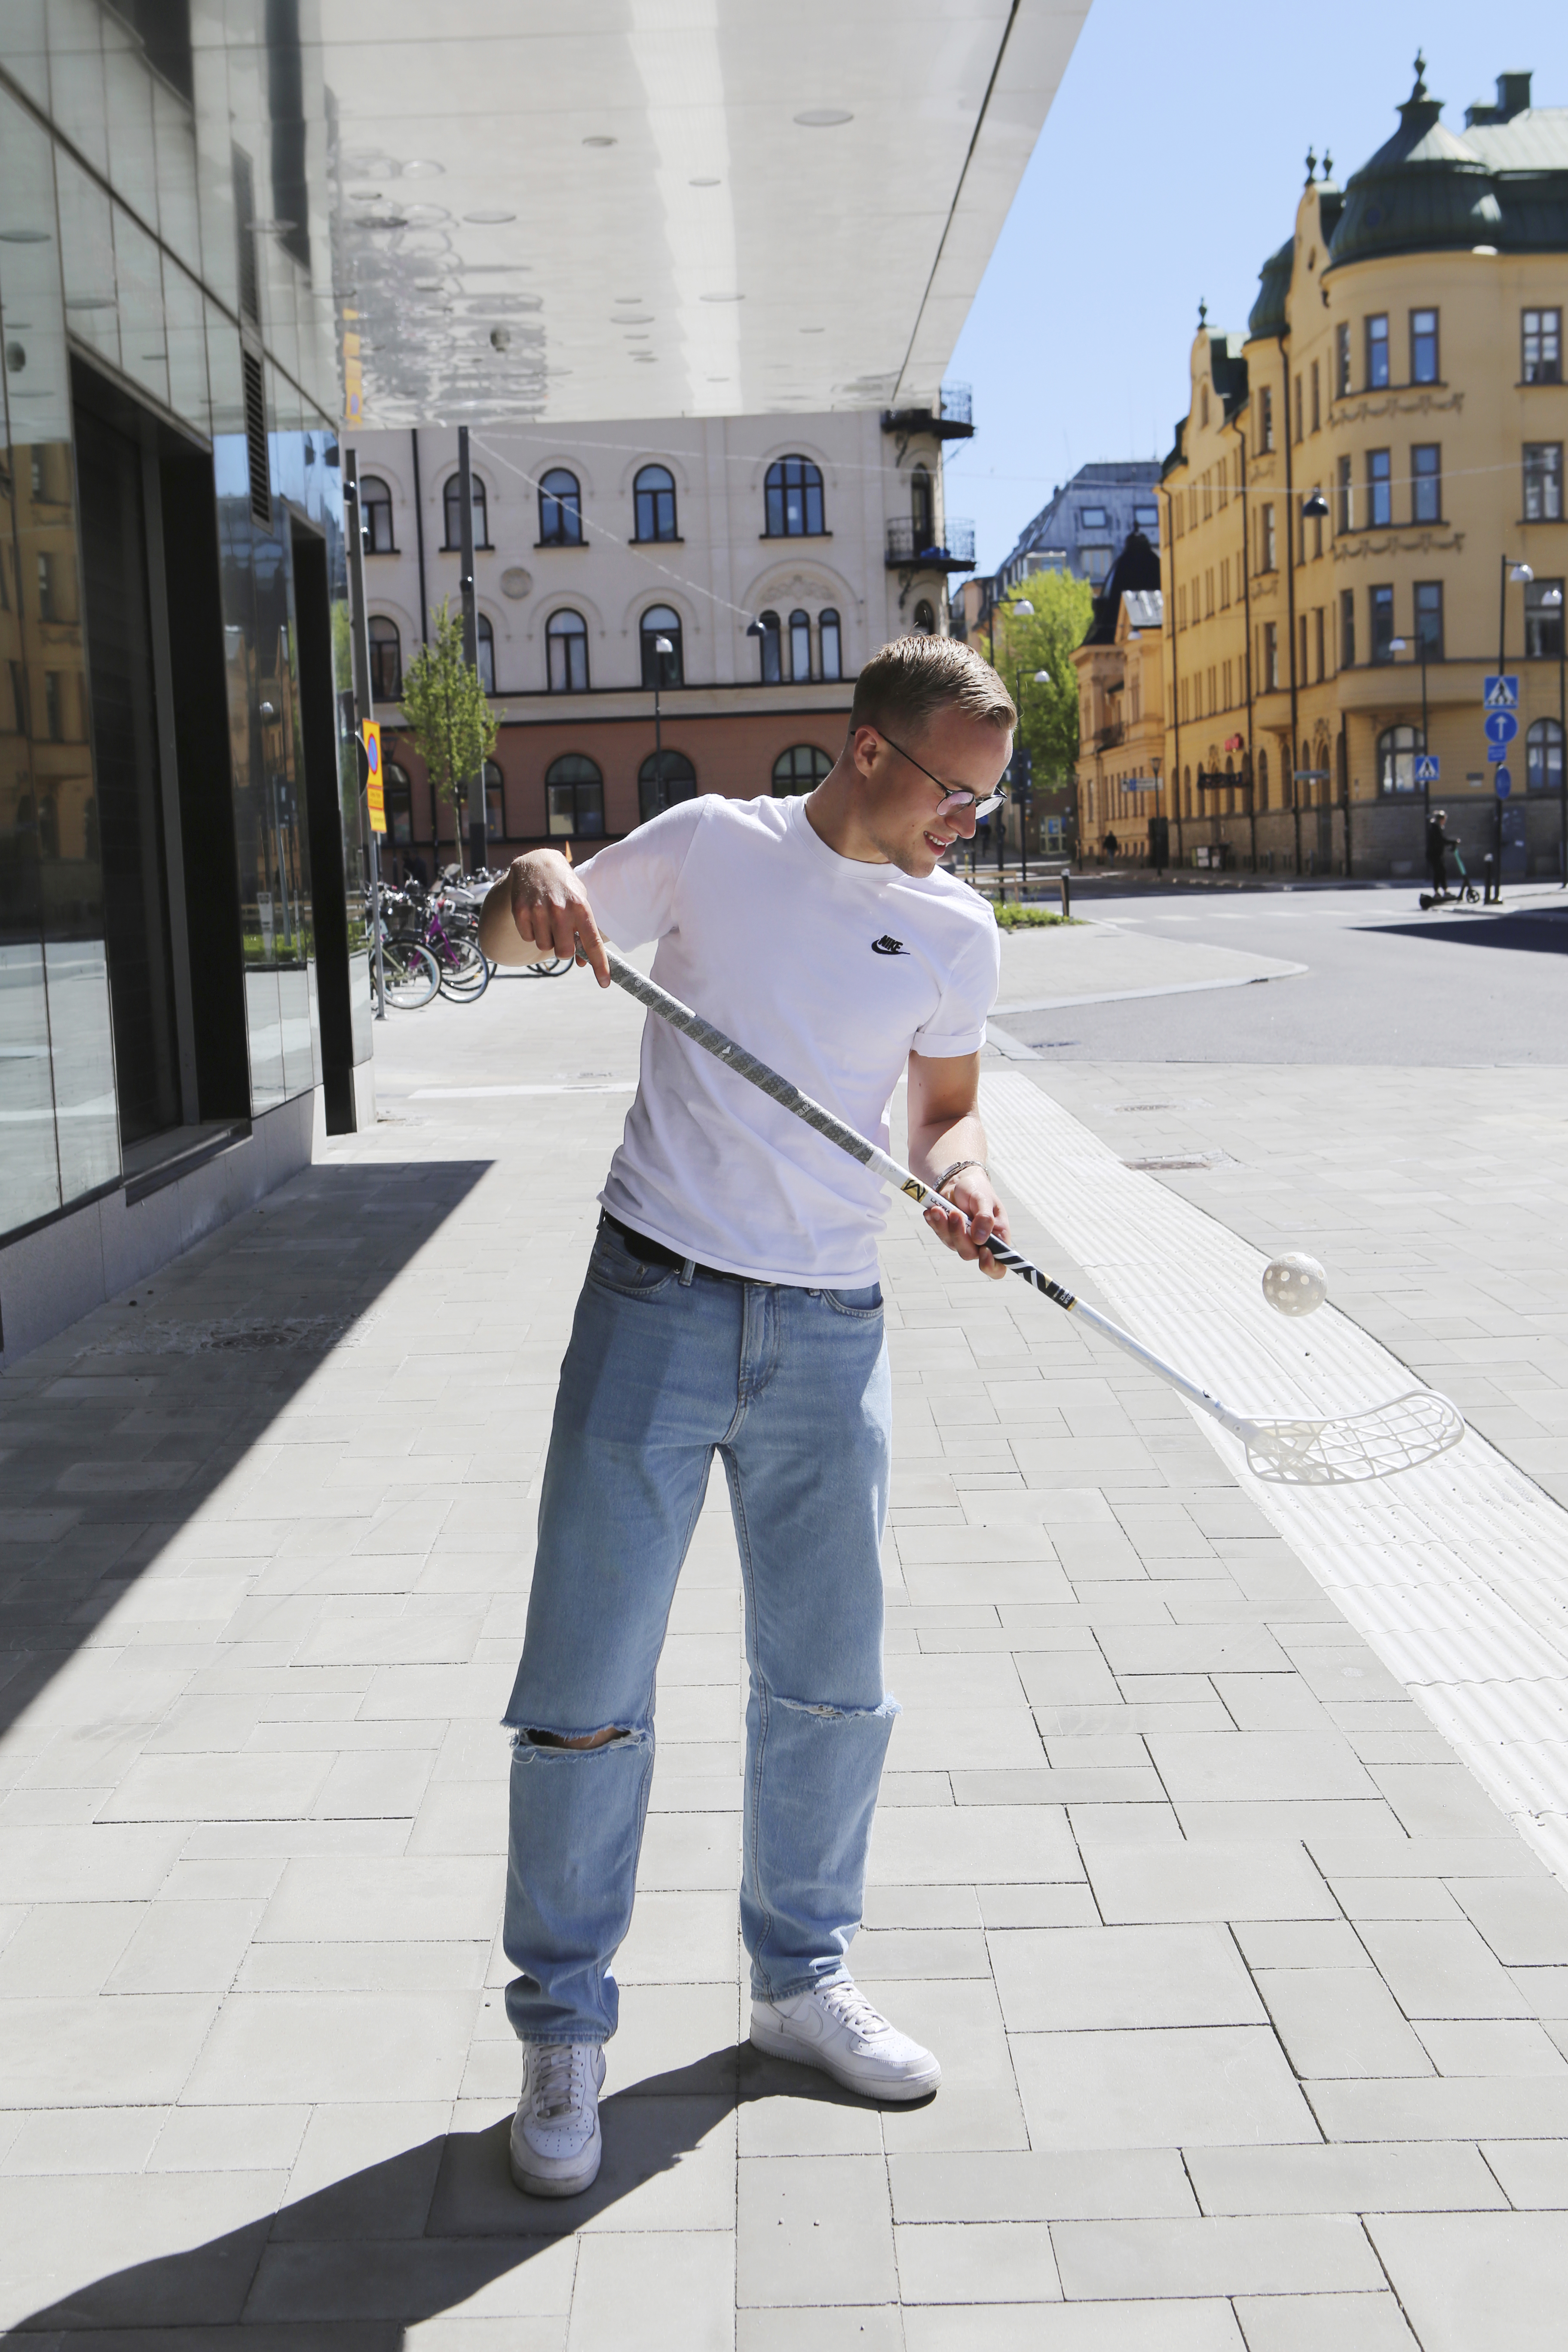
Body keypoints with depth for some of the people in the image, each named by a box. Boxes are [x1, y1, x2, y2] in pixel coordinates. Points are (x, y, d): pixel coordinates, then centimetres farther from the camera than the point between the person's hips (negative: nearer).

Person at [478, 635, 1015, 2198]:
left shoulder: (957, 931, 6)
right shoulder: (713, 846, -2)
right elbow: (509, 940, 7)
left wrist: (957, 1175, -8)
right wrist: (536, 886, -17)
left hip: (830, 1336, 3)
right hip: (655, 1307, -3)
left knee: (831, 1685, 11)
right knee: (585, 1688, -1)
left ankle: (800, 1981, 33)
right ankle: (563, 2027, 17)